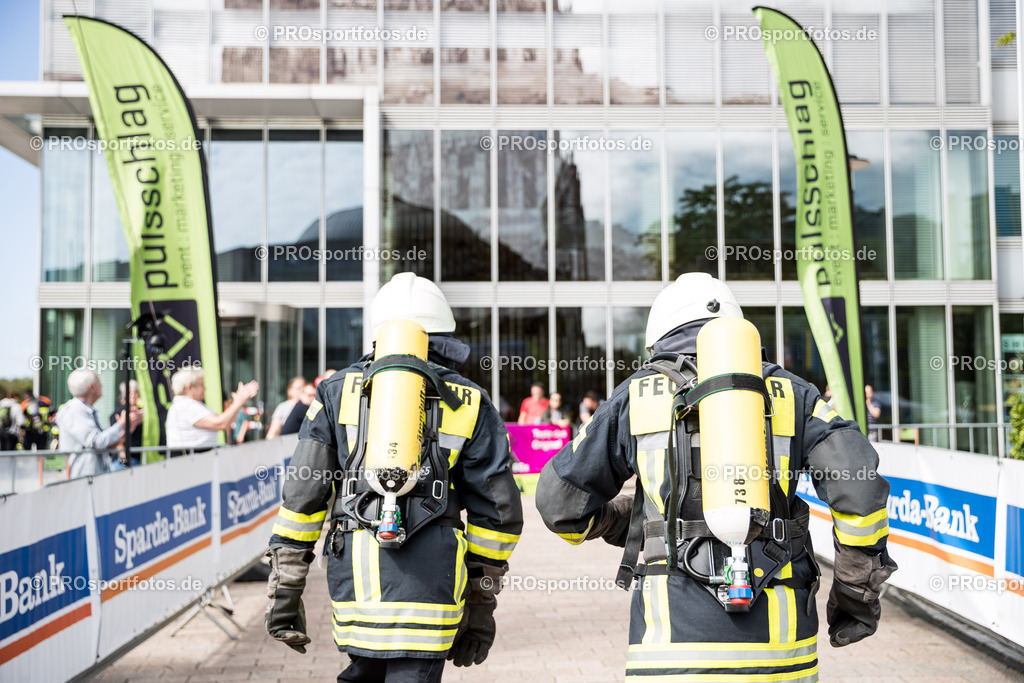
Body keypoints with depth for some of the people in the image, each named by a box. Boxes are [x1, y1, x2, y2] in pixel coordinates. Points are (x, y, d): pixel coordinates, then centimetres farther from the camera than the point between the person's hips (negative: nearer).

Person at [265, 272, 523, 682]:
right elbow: (497, 511, 8)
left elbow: (302, 493, 5)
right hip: (428, 583, -2)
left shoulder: (338, 391, 10)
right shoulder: (471, 404, 9)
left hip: (354, 575, 2)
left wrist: (284, 589, 10)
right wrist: (480, 605, 15)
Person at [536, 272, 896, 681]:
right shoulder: (787, 393, 11)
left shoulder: (638, 395, 9)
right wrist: (858, 591, 9)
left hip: (675, 641, -1)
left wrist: (620, 526, 31)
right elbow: (859, 480, -2)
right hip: (779, 647, 2)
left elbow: (560, 500, 12)